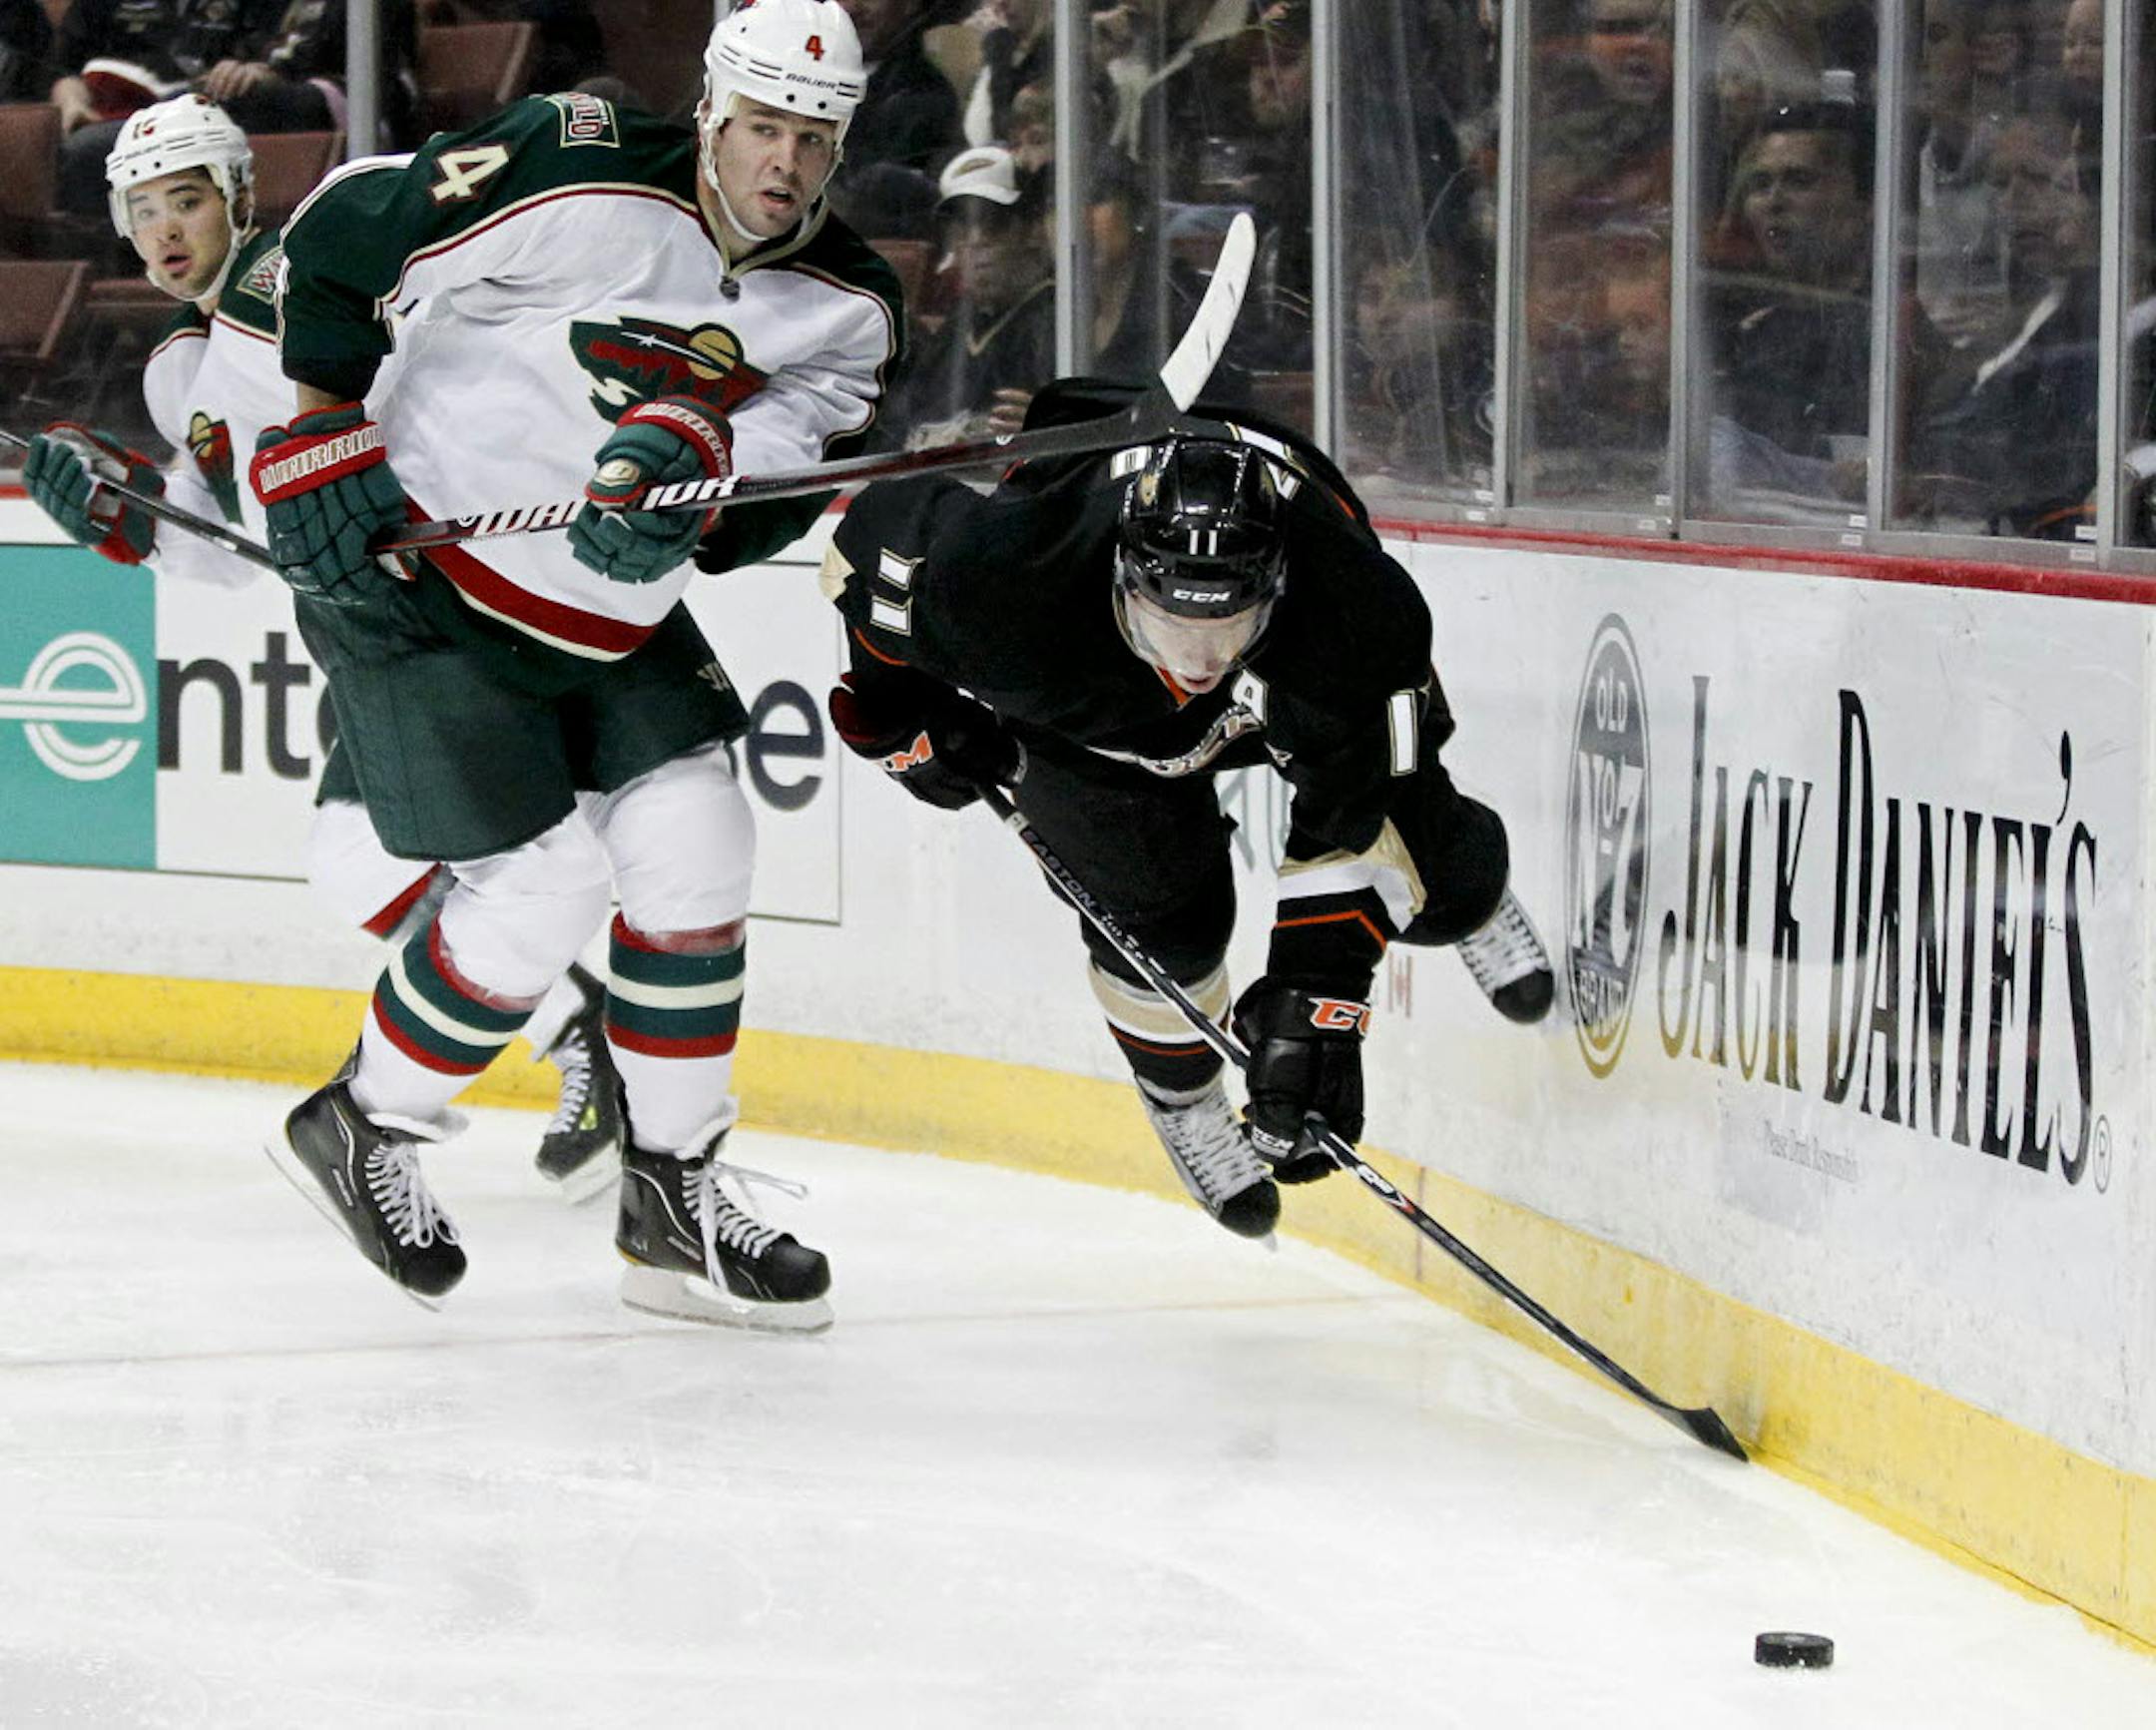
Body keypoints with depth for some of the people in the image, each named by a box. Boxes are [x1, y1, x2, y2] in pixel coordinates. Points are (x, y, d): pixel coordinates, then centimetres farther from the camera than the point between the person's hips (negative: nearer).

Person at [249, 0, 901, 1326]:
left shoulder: (848, 309, -4)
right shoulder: (576, 185, -22)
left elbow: (760, 512, -15)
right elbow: (337, 236, -14)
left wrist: (694, 452, -37)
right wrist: (320, 444, -16)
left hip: (613, 616, 7)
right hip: (411, 579, -7)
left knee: (694, 848, -4)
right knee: (540, 891, -10)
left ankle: (677, 1203, 8)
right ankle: (363, 1127, 14)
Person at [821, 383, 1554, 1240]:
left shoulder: (1362, 614, -45)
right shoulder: (1007, 581, -45)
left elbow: (1354, 827, -35)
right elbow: (877, 535, -23)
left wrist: (1313, 1004, -38)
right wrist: (900, 714, -11)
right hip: (1075, 704, 0)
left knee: (1434, 885, 5)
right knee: (1161, 911, -11)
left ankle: (1473, 900, 45)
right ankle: (1183, 1101, 22)